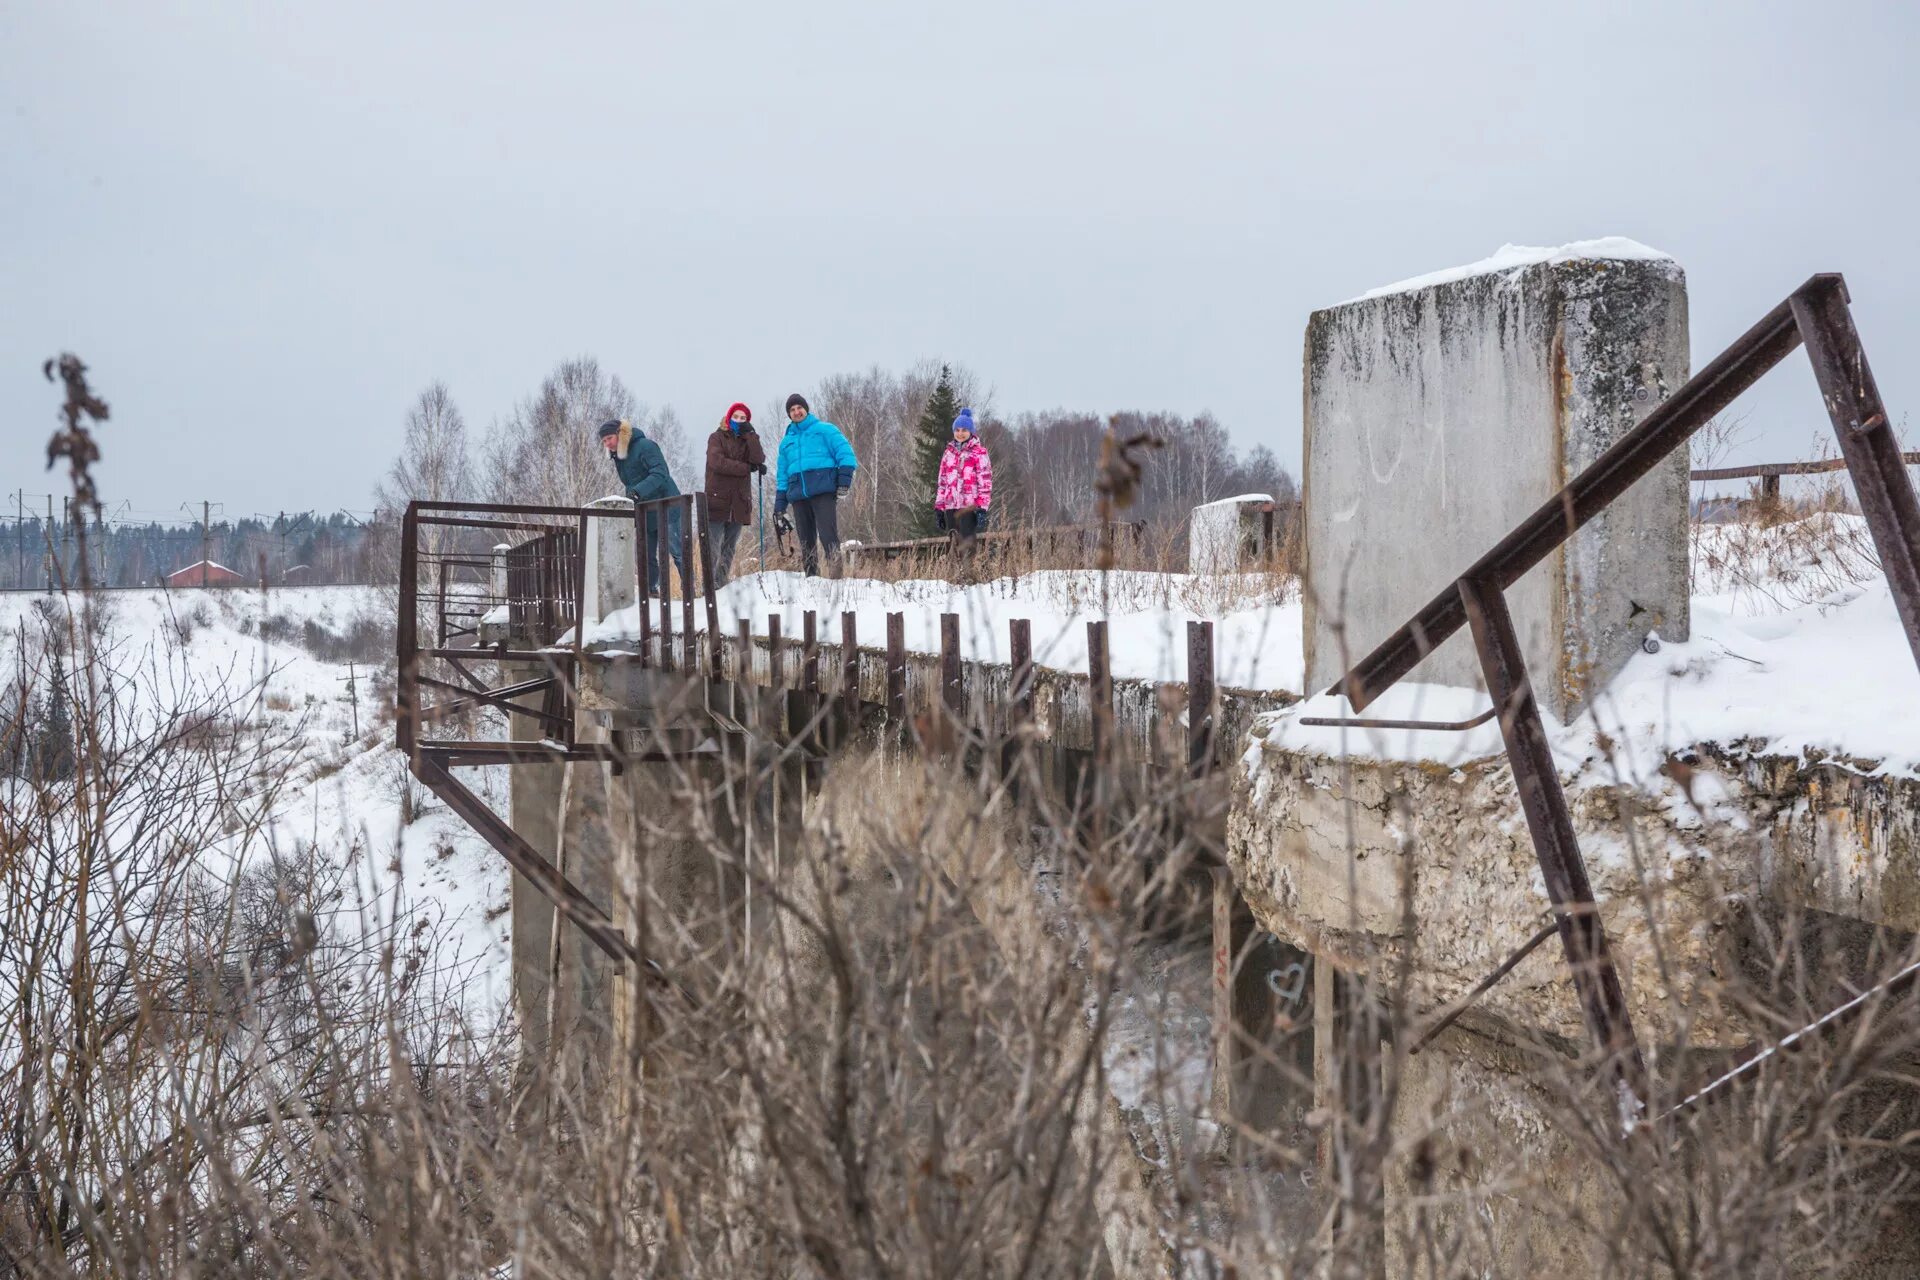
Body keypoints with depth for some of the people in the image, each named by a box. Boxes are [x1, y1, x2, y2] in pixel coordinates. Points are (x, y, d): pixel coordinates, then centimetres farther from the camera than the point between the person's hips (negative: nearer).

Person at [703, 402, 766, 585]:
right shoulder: (717, 438, 5)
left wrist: (750, 434, -7)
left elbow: (759, 459, -3)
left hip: (738, 503, 4)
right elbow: (717, 462, -12)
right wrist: (747, 468, -9)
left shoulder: (748, 440, 15)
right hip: (717, 500, -4)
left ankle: (721, 584, 8)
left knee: (729, 549, 5)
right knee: (714, 547, -10)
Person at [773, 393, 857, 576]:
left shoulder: (825, 430, 10)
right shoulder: (787, 441, 24)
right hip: (798, 494, 5)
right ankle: (811, 576, 6)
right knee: (806, 539, 3)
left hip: (823, 490, -5)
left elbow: (845, 453, 1)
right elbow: (782, 475, 25)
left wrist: (844, 479, -12)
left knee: (828, 534, -17)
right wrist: (780, 504, 17)